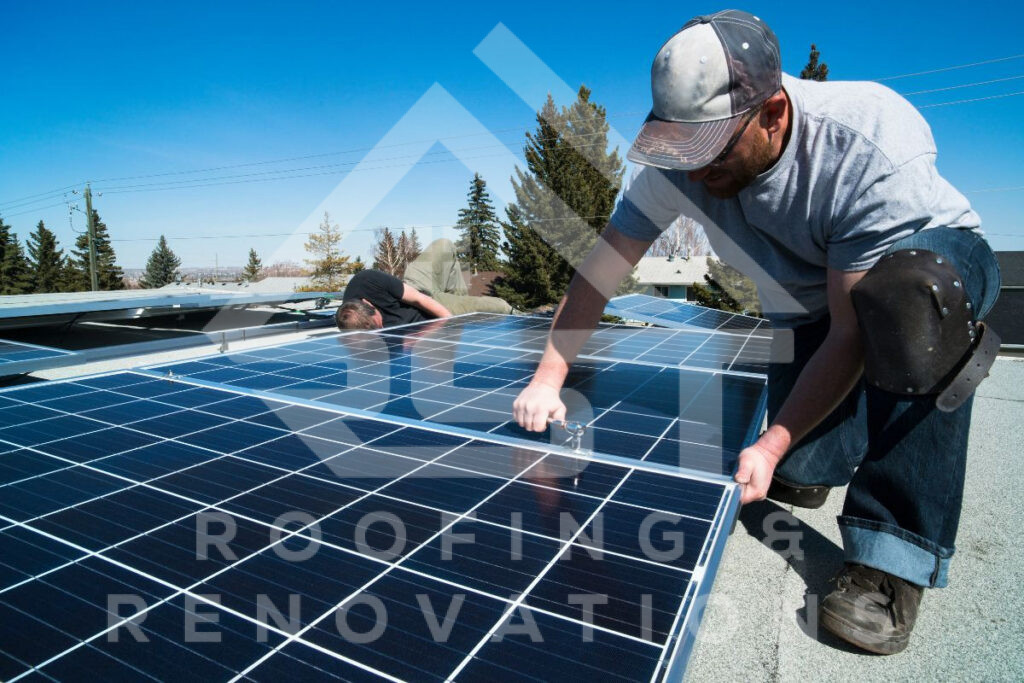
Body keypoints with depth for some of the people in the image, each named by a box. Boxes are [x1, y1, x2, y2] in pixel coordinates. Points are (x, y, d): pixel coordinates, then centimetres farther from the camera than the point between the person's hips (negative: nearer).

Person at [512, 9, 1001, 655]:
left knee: (904, 294, -41)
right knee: (798, 479, -10)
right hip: (810, 307, 4)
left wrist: (772, 445, -36)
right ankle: (855, 414, 26)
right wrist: (548, 378, -25)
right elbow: (602, 267, -19)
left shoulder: (873, 149, -34)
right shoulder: (682, 162, -23)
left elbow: (854, 333, -33)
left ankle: (894, 559, -27)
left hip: (938, 260, -3)